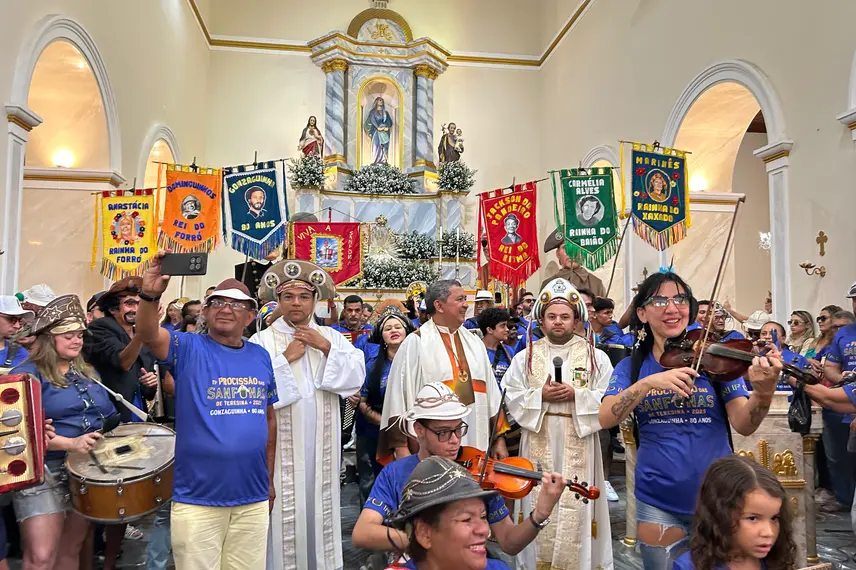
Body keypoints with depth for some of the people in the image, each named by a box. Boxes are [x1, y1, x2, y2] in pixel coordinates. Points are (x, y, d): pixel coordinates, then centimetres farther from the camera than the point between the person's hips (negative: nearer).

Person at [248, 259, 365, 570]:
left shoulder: (331, 336, 8)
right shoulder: (262, 340, -2)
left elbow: (357, 375, -3)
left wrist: (325, 347, -11)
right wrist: (286, 358, -14)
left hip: (322, 442, 3)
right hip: (282, 441, -3)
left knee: (320, 503, 12)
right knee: (286, 506, 1)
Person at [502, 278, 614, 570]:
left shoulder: (596, 357, 3)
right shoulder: (525, 357, 5)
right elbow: (511, 397, 1)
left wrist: (576, 395, -16)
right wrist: (540, 395, -14)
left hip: (578, 444, -1)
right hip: (539, 443, 1)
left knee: (575, 505, 2)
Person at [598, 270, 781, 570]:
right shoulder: (631, 367, -1)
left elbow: (743, 424, -13)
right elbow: (605, 418, -16)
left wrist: (763, 393, -33)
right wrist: (648, 382, -29)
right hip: (658, 500, 0)